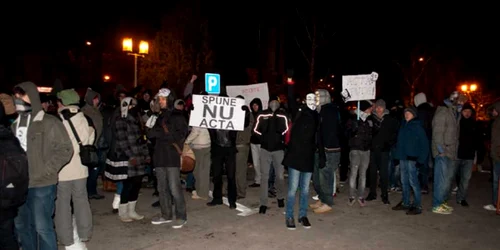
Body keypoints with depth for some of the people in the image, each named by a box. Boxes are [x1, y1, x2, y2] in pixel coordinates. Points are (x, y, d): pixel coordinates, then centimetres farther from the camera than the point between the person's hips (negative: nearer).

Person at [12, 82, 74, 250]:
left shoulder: (49, 123, -8)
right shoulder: (15, 124, 11)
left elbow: (65, 149, -12)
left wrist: (45, 172, -14)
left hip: (42, 185, -7)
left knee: (42, 227, 0)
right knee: (22, 225, 18)